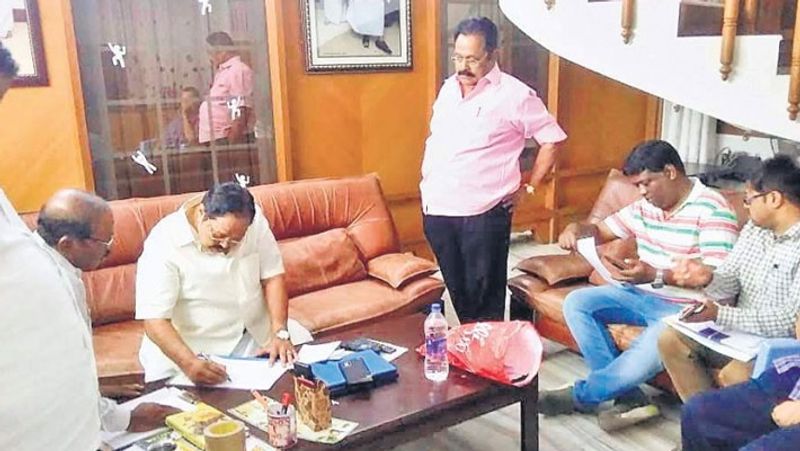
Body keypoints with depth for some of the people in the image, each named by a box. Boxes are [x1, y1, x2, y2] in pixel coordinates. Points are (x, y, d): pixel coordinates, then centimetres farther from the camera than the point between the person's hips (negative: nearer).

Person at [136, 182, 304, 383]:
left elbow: (272, 277, -4)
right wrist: (189, 364, -38)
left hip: (254, 335, 4)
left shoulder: (254, 221, -10)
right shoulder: (164, 243, -20)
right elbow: (155, 320, -22)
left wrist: (280, 334, -16)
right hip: (193, 348, -4)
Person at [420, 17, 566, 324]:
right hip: (436, 209, 6)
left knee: (484, 293, 5)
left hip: (483, 213, -6)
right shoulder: (448, 88, 10)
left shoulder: (514, 95, -9)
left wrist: (529, 186, -2)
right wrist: (427, 183, 14)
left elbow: (552, 139, -3)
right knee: (456, 287, 17)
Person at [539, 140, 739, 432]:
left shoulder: (712, 209, -15)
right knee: (576, 303, -12)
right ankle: (628, 396, -15)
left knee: (651, 350, -35)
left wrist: (655, 275, -36)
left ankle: (579, 396, -9)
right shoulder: (645, 205, 7)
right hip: (641, 294, 8)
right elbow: (602, 230, 16)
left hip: (684, 307, -8)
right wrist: (576, 229, -9)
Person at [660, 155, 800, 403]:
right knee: (670, 339, -7)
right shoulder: (755, 228, 4)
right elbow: (729, 283, 5)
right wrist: (708, 278, -18)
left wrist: (719, 314, -27)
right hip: (739, 330, 8)